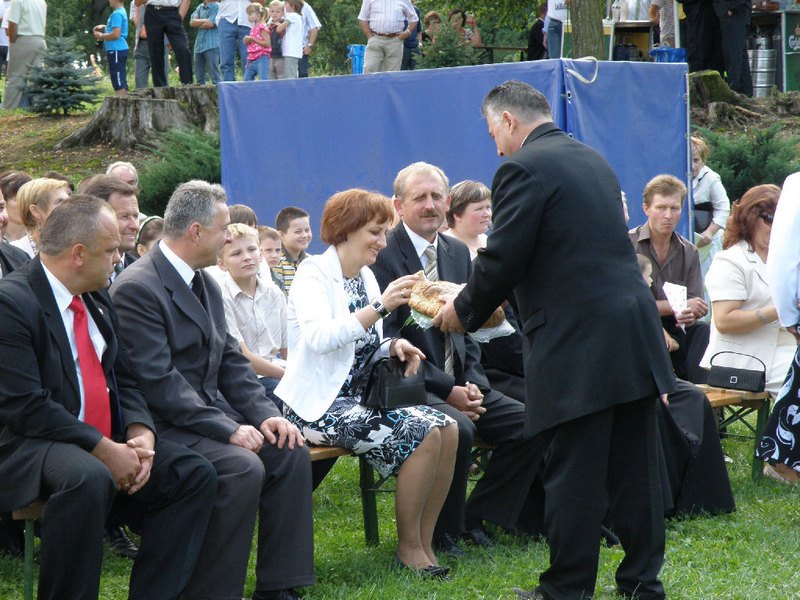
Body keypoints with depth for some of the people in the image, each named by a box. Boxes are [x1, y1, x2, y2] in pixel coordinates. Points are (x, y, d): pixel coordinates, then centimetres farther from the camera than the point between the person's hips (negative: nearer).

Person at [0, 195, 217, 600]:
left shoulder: (97, 301, 14)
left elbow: (123, 382, 16)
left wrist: (140, 434, -5)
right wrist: (104, 450, -22)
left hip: (108, 441, 9)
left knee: (196, 474, -7)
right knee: (88, 480, -38)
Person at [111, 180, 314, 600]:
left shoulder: (207, 285, 13)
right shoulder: (137, 288, -17)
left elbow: (231, 360, 14)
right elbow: (158, 381, -23)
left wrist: (265, 414, -3)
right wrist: (229, 429, -24)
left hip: (211, 410, 9)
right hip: (164, 424, -9)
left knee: (291, 451, -7)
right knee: (243, 467, -28)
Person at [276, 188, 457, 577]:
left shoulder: (366, 277, 13)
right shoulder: (314, 273, -11)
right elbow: (318, 337, -28)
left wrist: (393, 347, -2)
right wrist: (381, 307, -33)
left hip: (358, 398, 8)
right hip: (319, 406, -8)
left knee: (446, 428, -11)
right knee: (423, 435, -22)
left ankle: (423, 543, -4)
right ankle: (408, 547, -8)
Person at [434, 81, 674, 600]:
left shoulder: (523, 169, -9)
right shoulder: (594, 160, 18)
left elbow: (502, 261, -12)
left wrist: (463, 313, 7)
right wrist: (488, 301, 27)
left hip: (576, 345, -8)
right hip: (634, 337, 8)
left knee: (572, 474, -1)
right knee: (635, 465, 13)